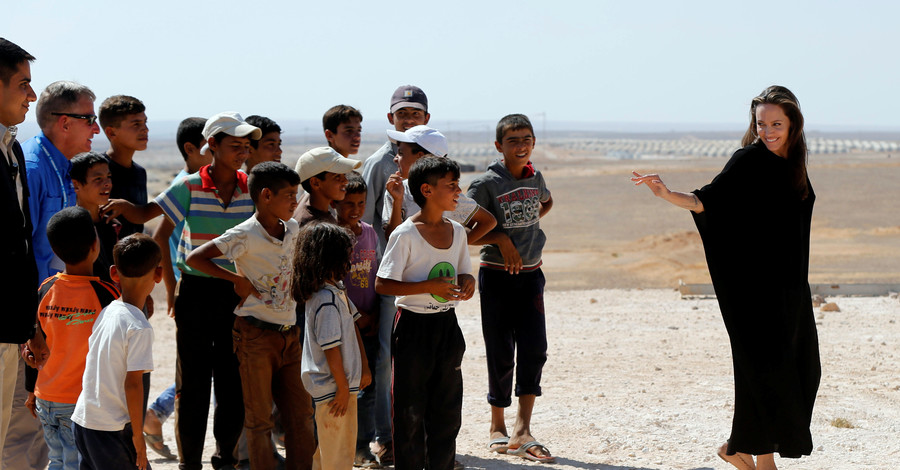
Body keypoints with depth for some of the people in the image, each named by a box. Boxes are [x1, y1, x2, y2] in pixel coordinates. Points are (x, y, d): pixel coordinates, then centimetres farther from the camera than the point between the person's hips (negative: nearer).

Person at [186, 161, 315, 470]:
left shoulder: (293, 229, 6)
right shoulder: (245, 235, -14)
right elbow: (194, 258, -16)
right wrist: (237, 279, -16)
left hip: (289, 332, 7)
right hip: (256, 334, -6)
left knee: (301, 414, 9)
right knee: (259, 418, 3)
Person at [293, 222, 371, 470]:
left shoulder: (337, 290, 8)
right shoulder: (326, 299, -23)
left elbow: (352, 328, 15)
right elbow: (331, 348, -22)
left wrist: (364, 366, 14)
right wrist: (343, 388, -16)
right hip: (333, 387, -10)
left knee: (327, 448, 20)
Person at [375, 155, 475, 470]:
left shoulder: (457, 232, 6)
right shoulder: (405, 235, -14)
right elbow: (382, 284, -16)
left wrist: (467, 283, -6)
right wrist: (429, 286, -23)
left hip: (447, 325, 6)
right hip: (413, 326, -6)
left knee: (447, 407, 10)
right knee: (411, 409, 1)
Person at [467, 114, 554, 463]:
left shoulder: (535, 178, 6)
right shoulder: (486, 183, -10)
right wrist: (501, 238, -20)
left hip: (530, 274, 4)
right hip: (497, 276, -4)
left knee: (534, 348, -9)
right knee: (500, 353, 1)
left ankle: (522, 431, -8)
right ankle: (497, 428, 17)